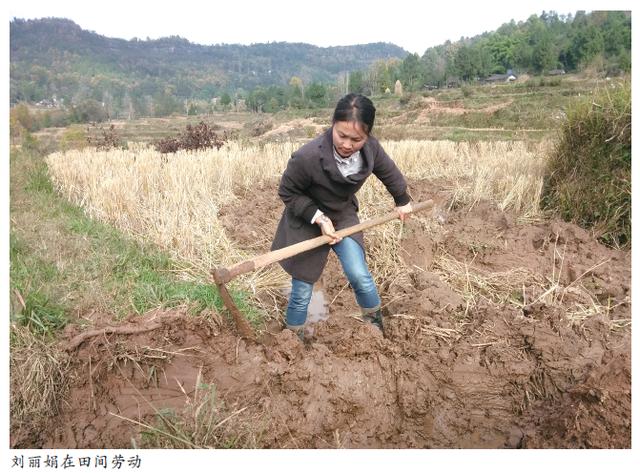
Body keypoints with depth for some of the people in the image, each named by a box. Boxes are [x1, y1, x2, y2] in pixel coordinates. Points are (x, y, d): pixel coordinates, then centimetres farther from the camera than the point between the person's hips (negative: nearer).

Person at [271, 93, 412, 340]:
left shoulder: (371, 149, -19)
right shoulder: (307, 157, -35)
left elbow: (389, 172, 5)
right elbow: (287, 192, -17)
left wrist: (402, 200, 20)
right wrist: (319, 218, -25)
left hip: (343, 216, 3)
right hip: (306, 222, -3)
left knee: (359, 276, -7)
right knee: (302, 292, 3)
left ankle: (376, 325, 22)